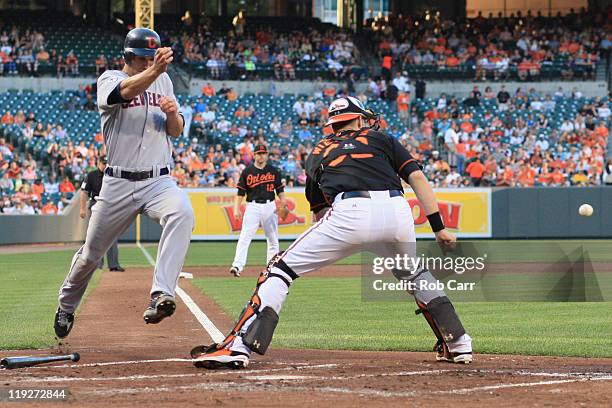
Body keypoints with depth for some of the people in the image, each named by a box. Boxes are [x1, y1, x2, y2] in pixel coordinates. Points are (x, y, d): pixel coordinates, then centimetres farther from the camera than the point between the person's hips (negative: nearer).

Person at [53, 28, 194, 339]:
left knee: (182, 213, -32)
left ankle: (161, 295, -41)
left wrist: (173, 114, -12)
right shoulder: (109, 80, -2)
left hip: (158, 182, 2)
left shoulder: (163, 80, 13)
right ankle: (66, 306, 39)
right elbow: (127, 91, -27)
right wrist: (155, 70, -46)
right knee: (91, 253, 9)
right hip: (118, 185, -2)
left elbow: (176, 132, 12)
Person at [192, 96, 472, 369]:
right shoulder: (381, 138, 28)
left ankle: (237, 348, -9)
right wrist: (438, 227, 13)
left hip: (349, 213, -2)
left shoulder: (318, 152, 31)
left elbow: (320, 212, 29)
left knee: (281, 269, 6)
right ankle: (458, 344, 29)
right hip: (397, 212, 2)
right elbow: (417, 177, 16)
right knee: (415, 276, 32)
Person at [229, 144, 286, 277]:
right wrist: (236, 209, -6)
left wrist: (283, 200, -9)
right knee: (245, 237, -14)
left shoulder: (274, 171, 9)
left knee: (273, 239, 6)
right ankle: (237, 266, -21)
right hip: (252, 206, -2)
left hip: (269, 206, 2)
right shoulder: (247, 171, 5)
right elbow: (240, 192, 3)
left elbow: (280, 189, 10)